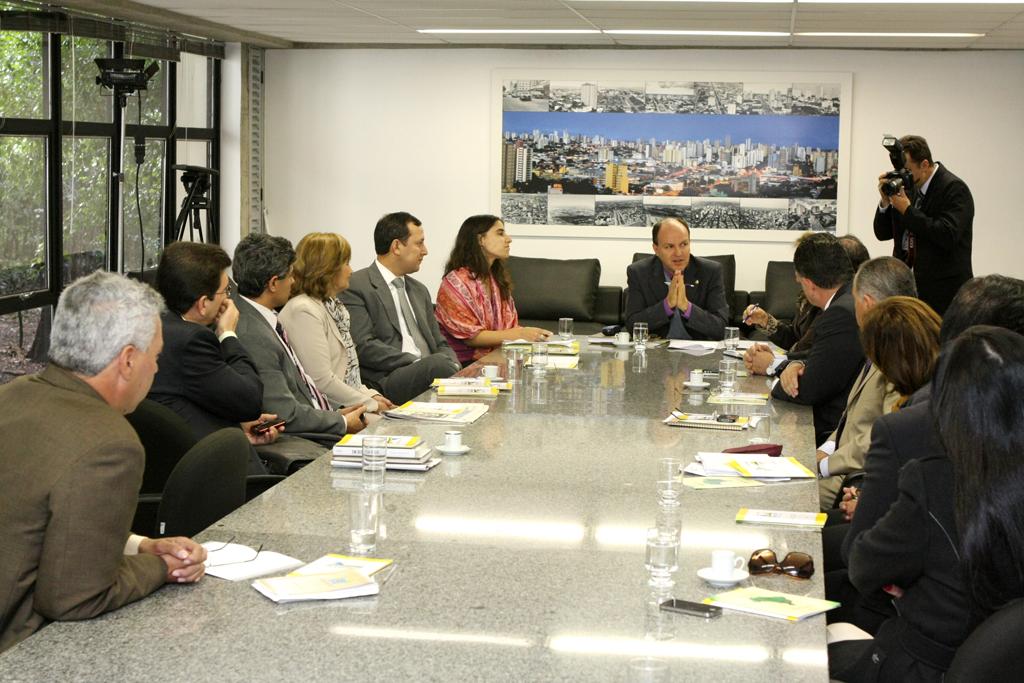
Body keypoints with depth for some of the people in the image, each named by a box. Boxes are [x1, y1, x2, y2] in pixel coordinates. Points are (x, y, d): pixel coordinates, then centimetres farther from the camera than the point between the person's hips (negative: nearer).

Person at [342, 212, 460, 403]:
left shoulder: (419, 290, 26)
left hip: (430, 373, 7)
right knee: (439, 363, -36)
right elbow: (364, 346, -11)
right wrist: (417, 364, -17)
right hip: (386, 379, -7)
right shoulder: (355, 286, -1)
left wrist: (453, 365, -1)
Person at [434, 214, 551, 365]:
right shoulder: (457, 281, -9)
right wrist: (520, 334, -18)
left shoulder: (498, 279, 16)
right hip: (465, 363, -7)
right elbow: (470, 337, -13)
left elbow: (509, 326, 15)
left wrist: (529, 334, -7)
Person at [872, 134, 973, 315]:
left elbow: (948, 236, -24)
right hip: (908, 286, 6)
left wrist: (907, 210, -19)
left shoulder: (954, 188, -11)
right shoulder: (909, 187, 9)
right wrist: (885, 201, -5)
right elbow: (883, 233, 12)